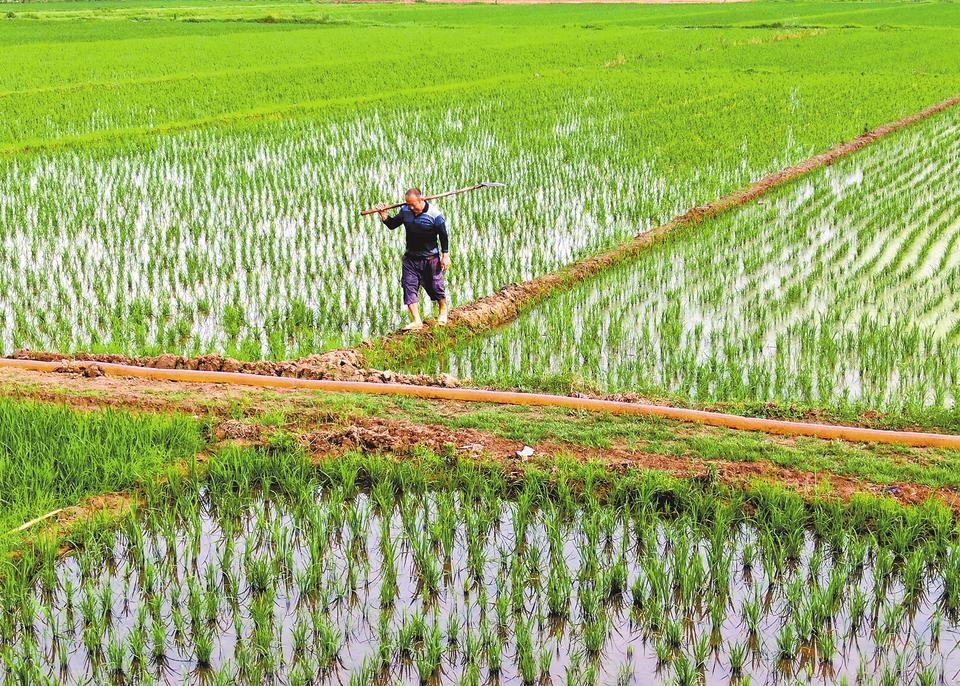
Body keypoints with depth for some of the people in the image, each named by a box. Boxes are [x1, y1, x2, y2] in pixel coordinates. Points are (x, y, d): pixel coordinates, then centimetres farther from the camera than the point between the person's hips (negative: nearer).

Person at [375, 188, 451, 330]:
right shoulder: (405, 211, -3)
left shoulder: (434, 214, -16)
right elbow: (392, 225, 11)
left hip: (430, 258, -4)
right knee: (409, 286, -6)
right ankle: (416, 321, -5)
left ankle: (443, 310, 38)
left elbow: (443, 235, -8)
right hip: (411, 258, 4)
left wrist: (445, 255, -7)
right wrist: (384, 215, -8)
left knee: (436, 286, 9)